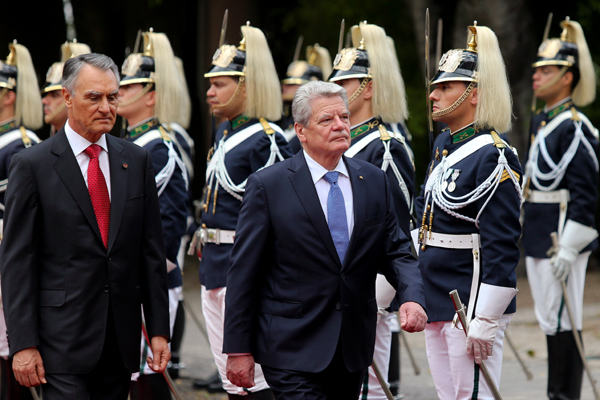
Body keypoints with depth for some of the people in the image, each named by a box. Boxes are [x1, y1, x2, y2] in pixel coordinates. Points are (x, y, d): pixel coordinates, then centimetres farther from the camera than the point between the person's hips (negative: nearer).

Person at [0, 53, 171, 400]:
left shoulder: (136, 161, 9)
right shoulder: (32, 165, -3)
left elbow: (152, 250, 10)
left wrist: (159, 329, 4)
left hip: (122, 336, 4)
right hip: (63, 339, -4)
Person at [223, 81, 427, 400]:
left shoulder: (374, 181, 8)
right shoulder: (267, 186, -6)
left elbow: (395, 251, 9)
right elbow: (243, 273, -5)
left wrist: (413, 298, -12)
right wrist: (238, 350, -7)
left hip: (353, 349, 5)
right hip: (292, 349, -5)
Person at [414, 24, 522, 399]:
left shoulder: (493, 157, -16)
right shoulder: (443, 145, 11)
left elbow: (502, 250, -19)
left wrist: (484, 322, -21)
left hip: (473, 305, -9)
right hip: (437, 299, 9)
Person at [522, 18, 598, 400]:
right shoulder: (542, 122, 14)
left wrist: (568, 249, -20)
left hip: (562, 240, -9)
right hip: (539, 239, 9)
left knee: (563, 322, -5)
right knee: (551, 322, 12)